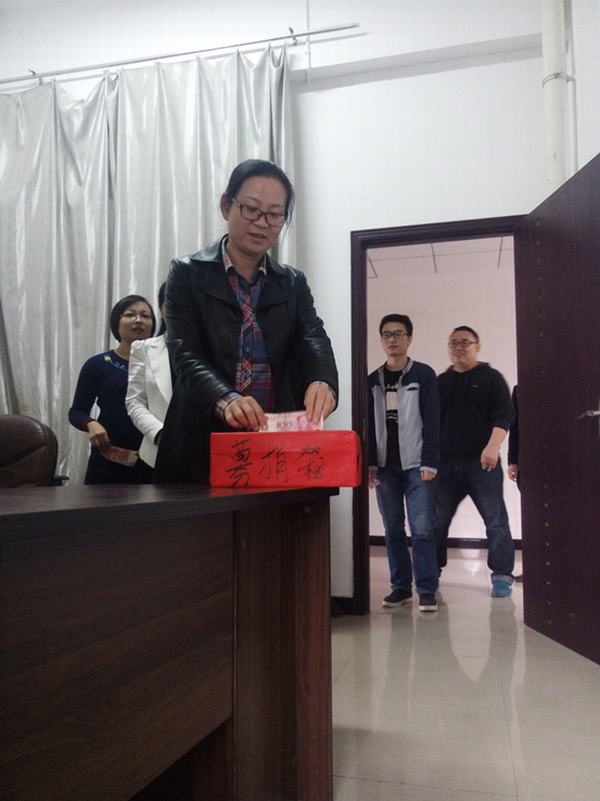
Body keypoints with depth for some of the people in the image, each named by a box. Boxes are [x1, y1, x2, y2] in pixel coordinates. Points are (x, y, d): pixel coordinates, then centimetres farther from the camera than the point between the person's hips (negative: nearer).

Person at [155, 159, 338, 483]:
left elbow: (314, 341, -5)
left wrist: (323, 383, -29)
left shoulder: (294, 284, 11)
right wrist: (225, 399, -31)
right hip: (203, 445, -2)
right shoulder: (187, 273, 1)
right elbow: (185, 355, -11)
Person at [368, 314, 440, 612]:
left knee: (421, 529, -5)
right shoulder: (373, 380, 11)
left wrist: (429, 463, -12)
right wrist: (370, 463, 3)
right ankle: (401, 586, 18)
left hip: (415, 465, -4)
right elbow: (369, 425, 11)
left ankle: (427, 590, 3)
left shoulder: (424, 375, 0)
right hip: (385, 466, 4)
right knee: (393, 530, 8)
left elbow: (432, 422, -5)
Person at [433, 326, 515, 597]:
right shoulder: (440, 382, 16)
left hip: (481, 462, -3)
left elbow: (504, 414, -6)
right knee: (436, 520, 6)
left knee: (495, 519, -3)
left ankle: (502, 575, 5)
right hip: (445, 463, 4)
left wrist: (492, 446, -19)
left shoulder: (491, 377, 4)